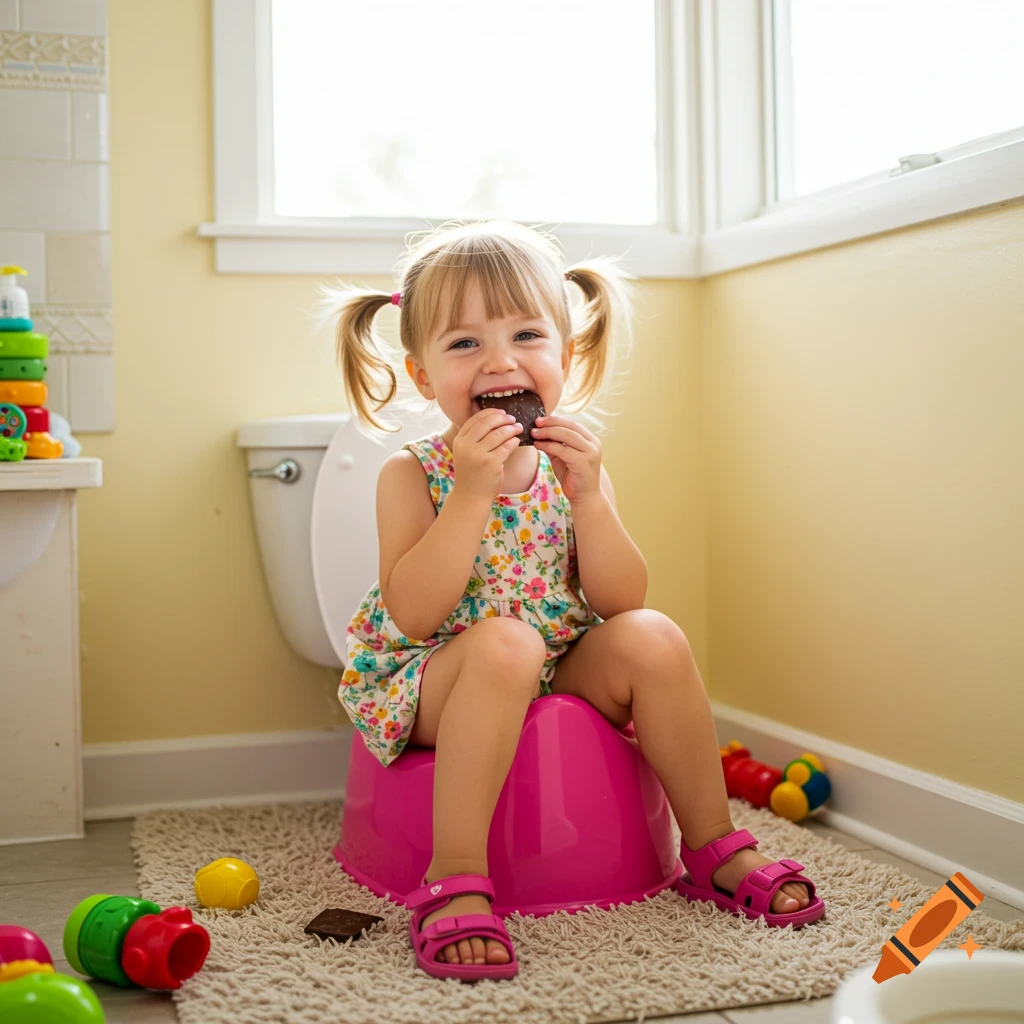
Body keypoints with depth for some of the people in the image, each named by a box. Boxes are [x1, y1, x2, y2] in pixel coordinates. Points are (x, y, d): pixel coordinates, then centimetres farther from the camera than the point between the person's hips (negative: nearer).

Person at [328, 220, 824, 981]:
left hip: (564, 675, 4)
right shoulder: (412, 475, -12)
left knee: (652, 638, -20)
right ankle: (455, 879, -29)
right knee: (504, 641, -34)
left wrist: (588, 495, -21)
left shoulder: (573, 464, -1)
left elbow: (621, 602, -7)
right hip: (429, 684, -4)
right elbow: (413, 615, -24)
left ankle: (715, 849, -4)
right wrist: (472, 493, -31)